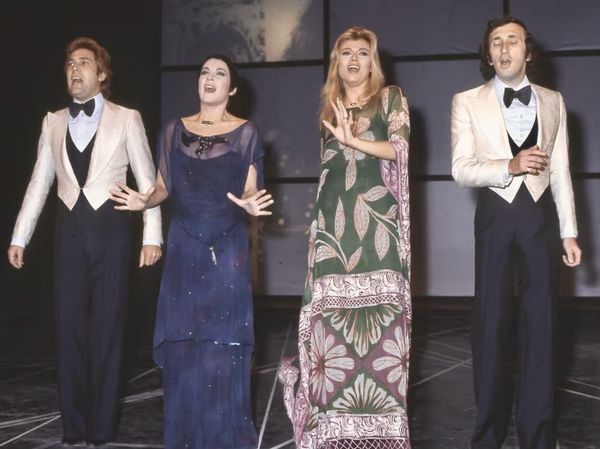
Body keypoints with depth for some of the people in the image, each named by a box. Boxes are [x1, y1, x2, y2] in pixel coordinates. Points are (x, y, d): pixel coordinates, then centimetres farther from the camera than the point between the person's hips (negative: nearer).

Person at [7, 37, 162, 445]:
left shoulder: (126, 119, 1)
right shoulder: (53, 122, 11)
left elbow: (147, 179, -1)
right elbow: (40, 181, 12)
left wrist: (152, 236, -8)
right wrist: (20, 237, 8)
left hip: (110, 229, -3)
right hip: (70, 231, 3)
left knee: (107, 329, 3)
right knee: (70, 328, 6)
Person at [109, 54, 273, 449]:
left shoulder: (246, 133, 2)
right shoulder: (174, 131, 10)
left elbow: (251, 190, -1)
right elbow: (163, 186, 12)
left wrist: (250, 206, -23)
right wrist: (144, 201, -9)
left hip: (228, 247, -2)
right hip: (185, 246, 3)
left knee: (223, 341, -2)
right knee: (182, 340, 3)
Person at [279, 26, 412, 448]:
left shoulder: (390, 97, 9)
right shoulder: (327, 104, 19)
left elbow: (400, 149, -4)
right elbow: (317, 161, 18)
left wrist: (352, 139, -13)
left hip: (376, 216, -3)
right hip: (332, 217, 3)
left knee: (379, 308, -7)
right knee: (332, 310, -3)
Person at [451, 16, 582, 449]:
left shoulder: (553, 101, 9)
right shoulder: (467, 102, 2)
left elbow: (560, 171, 8)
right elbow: (462, 169, -6)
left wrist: (569, 231, 4)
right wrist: (510, 166, -21)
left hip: (540, 216, 2)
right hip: (496, 216, -1)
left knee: (542, 321, 3)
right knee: (491, 320, 5)